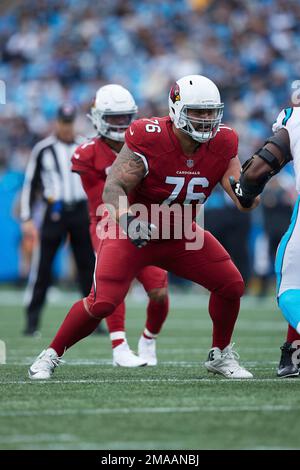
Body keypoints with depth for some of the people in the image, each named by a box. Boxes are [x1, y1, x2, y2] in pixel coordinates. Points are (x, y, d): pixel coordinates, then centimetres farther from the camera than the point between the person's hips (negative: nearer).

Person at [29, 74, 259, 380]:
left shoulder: (222, 145, -11)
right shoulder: (149, 140, -26)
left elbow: (245, 202, -9)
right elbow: (114, 187, -28)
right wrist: (127, 220, -46)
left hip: (180, 236, 5)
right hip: (132, 232, -5)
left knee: (231, 285, -5)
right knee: (102, 303, -16)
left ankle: (220, 355, 17)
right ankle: (51, 355, 5)